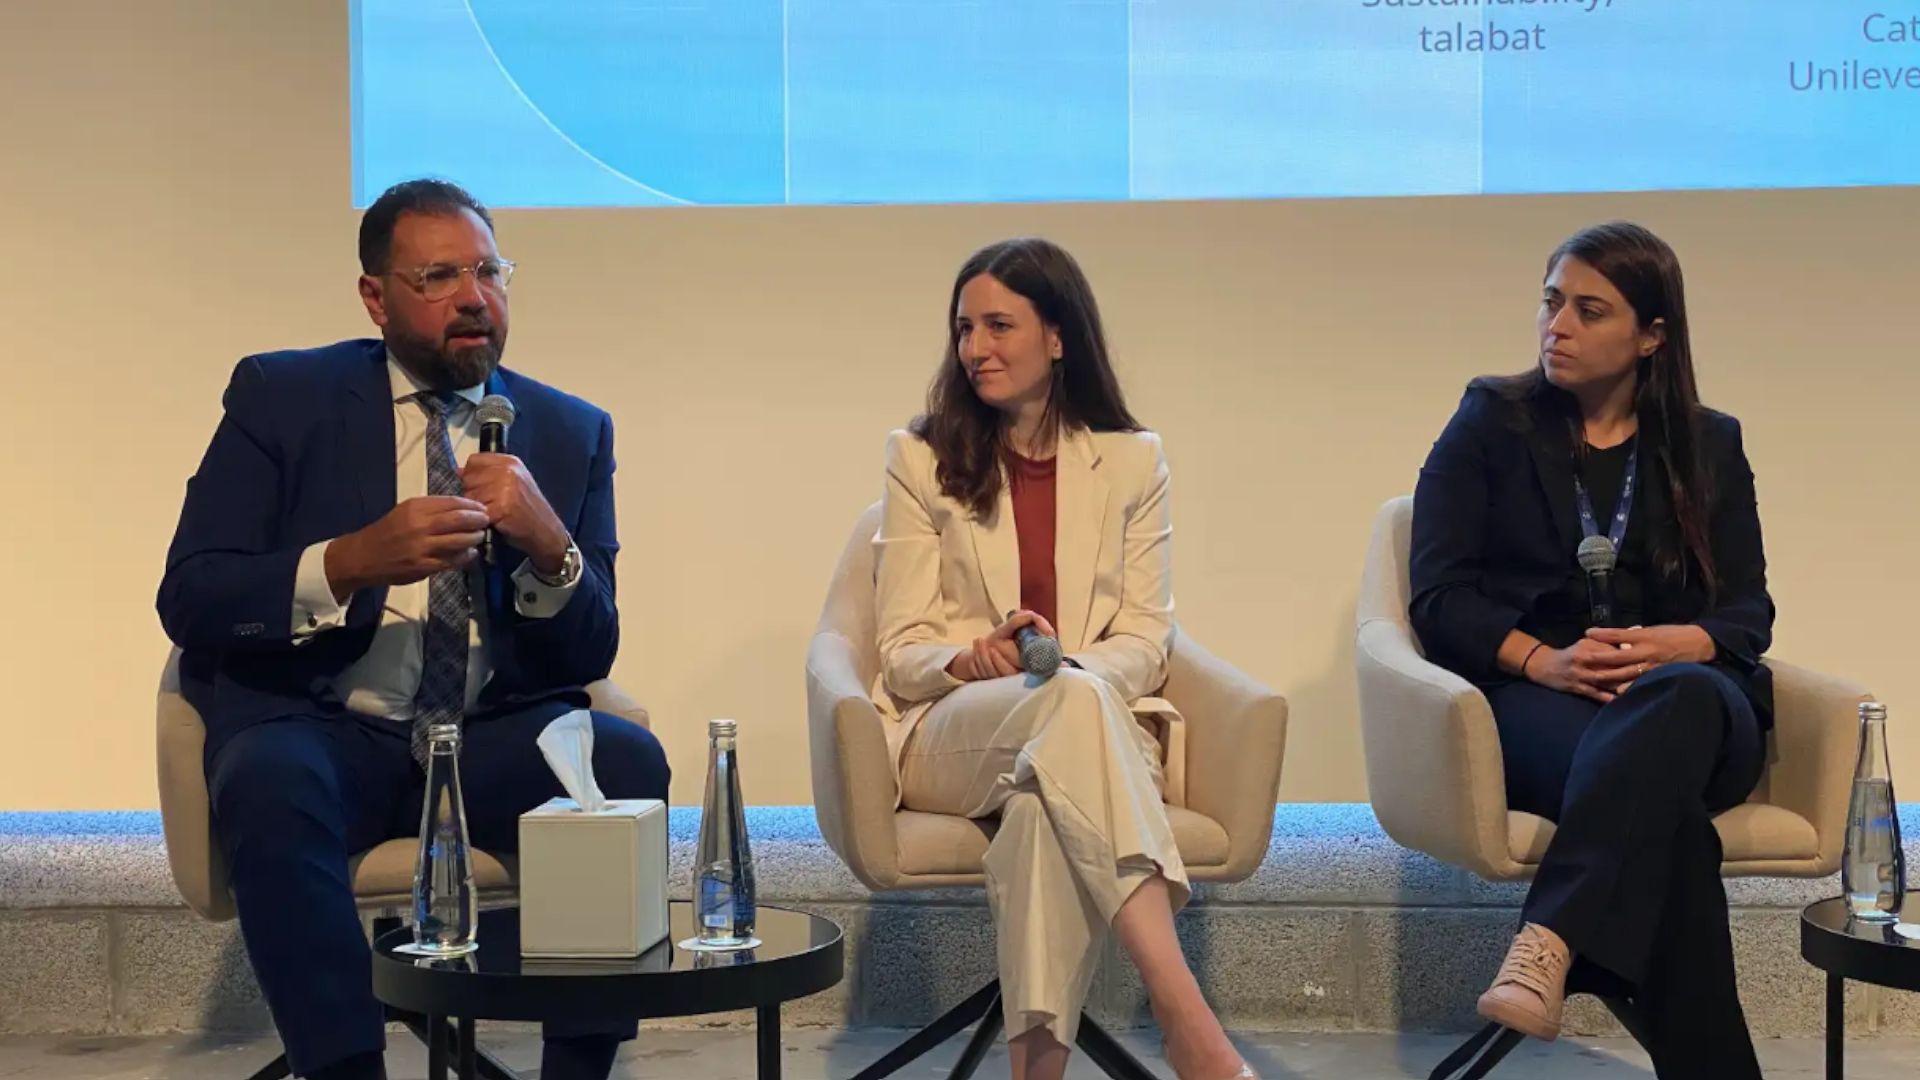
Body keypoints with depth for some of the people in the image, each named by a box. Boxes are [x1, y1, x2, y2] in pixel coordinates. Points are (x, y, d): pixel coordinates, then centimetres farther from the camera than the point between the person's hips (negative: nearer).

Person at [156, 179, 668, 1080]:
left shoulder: (571, 432, 10)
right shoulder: (280, 397, 4)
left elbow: (589, 655, 6)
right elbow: (187, 599, -5)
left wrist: (550, 546, -16)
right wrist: (352, 560, -22)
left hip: (496, 740, 2)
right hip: (323, 731, -2)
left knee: (629, 762, -27)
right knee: (269, 779, -35)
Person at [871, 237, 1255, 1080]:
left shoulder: (1132, 462, 13)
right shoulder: (922, 459, 11)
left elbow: (1146, 639, 4)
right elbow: (903, 650, 5)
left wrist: (1067, 665, -19)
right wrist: (975, 658, -19)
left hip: (1090, 717, 1)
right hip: (949, 735, -1)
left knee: (1045, 803, -40)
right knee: (1077, 703, -38)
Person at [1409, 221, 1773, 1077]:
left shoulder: (1709, 446, 18)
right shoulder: (1492, 422, 11)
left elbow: (1749, 612, 9)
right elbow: (1440, 598, 2)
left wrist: (1675, 645, -16)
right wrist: (1544, 660, -18)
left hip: (1691, 696, 2)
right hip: (1531, 699, -2)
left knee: (1680, 700, -41)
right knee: (1659, 796, -39)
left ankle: (1550, 942, -54)